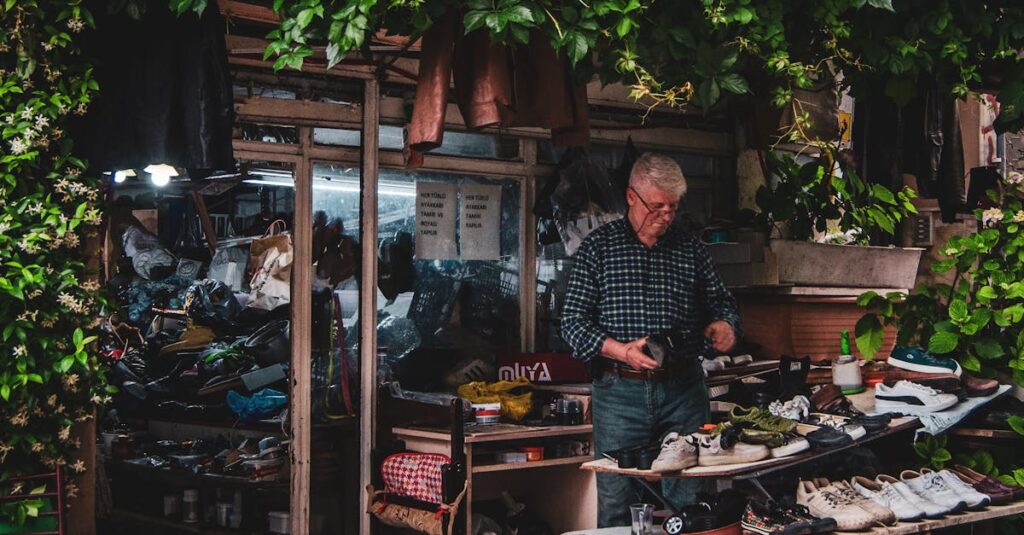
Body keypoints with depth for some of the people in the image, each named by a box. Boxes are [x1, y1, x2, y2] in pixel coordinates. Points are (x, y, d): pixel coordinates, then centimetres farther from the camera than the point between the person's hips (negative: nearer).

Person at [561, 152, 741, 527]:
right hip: (621, 391, -2)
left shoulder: (691, 250, 11)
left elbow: (721, 303, 19)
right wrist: (621, 351, -19)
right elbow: (573, 321, -3)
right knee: (618, 505, 2)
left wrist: (724, 325, -6)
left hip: (684, 390, 3)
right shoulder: (598, 247, 2)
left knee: (690, 503, 6)